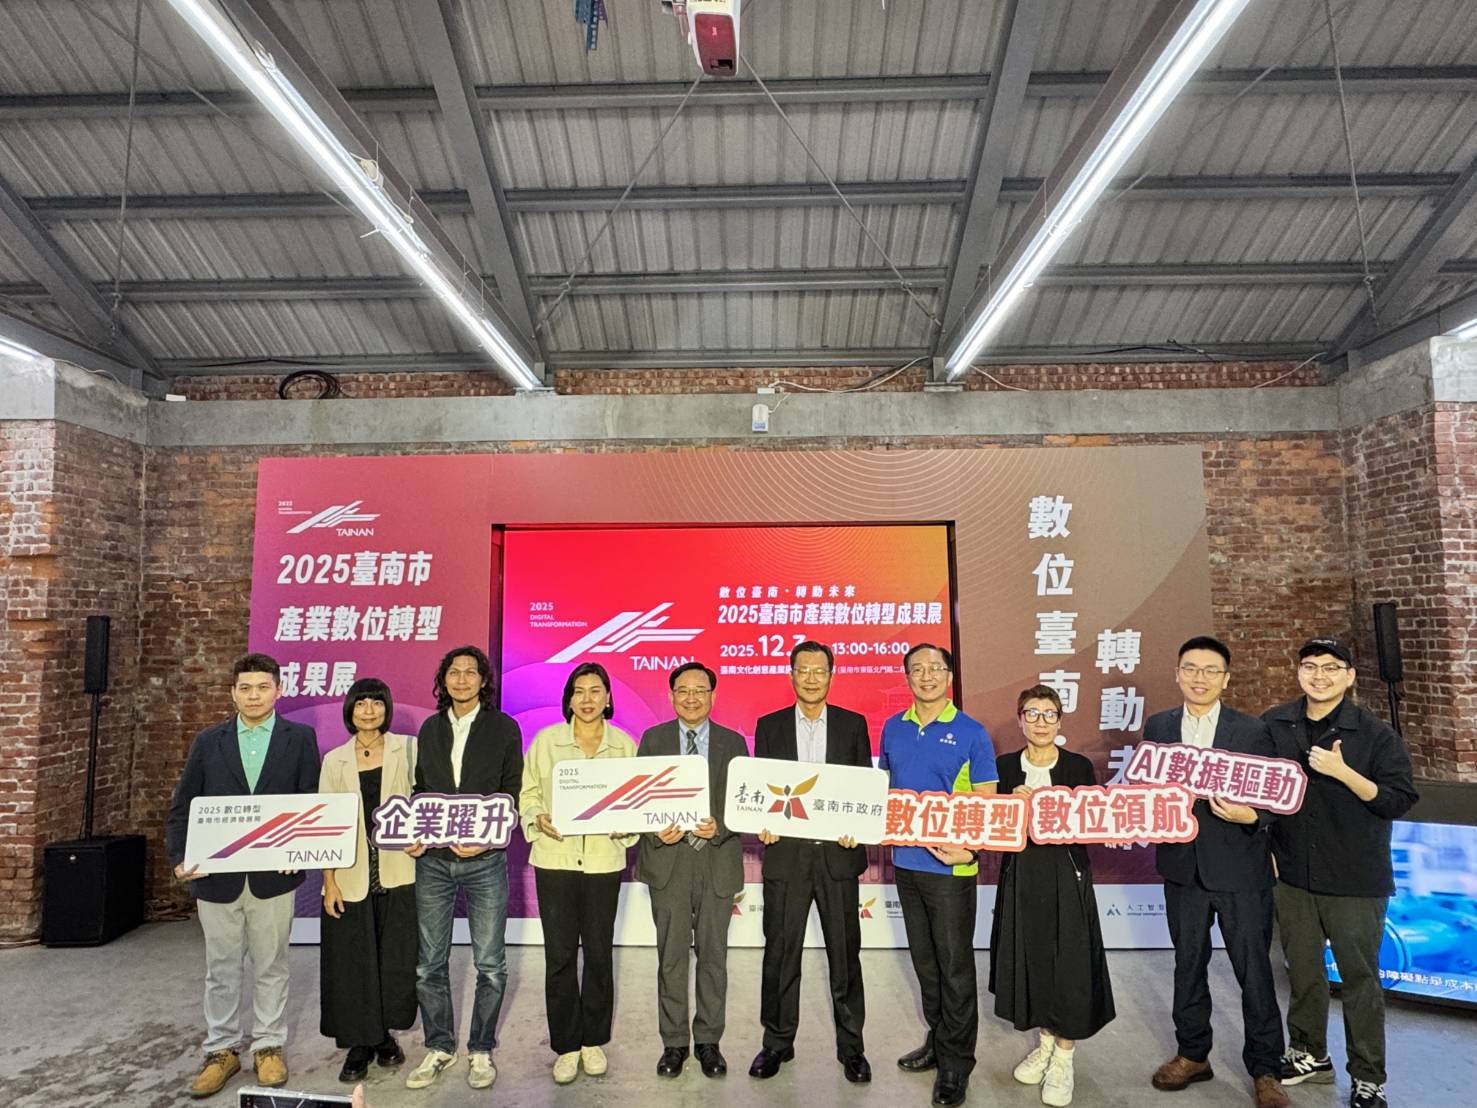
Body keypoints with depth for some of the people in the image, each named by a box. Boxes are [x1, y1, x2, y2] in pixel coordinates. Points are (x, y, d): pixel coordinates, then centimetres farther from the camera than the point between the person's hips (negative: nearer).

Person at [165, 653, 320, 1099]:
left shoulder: (300, 738, -2)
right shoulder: (208, 741, 4)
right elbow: (182, 807, 4)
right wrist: (180, 858, -10)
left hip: (273, 875, -1)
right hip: (216, 876, 2)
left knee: (270, 967, 12)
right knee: (221, 970, 14)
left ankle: (269, 1047, 27)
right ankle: (222, 1050, 30)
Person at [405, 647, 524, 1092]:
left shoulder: (504, 728, -1)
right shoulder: (429, 729, 9)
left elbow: (512, 794, -2)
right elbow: (418, 791, 13)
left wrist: (487, 838, -15)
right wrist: (413, 835, -3)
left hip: (485, 860, -3)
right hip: (432, 860, 3)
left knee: (490, 964, 5)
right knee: (429, 963, 11)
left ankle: (481, 1050, 23)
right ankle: (439, 1047, 29)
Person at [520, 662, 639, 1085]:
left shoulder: (624, 743, 2)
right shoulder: (546, 740, 0)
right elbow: (528, 792, 5)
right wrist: (538, 819, -13)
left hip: (604, 859, 1)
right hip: (555, 859, 0)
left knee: (599, 953, 9)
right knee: (559, 955, 4)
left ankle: (593, 1041, 29)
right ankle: (565, 1046, 22)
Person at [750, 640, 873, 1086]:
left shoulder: (854, 724, 4)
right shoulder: (769, 726, 5)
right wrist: (762, 824, -11)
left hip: (838, 852, 0)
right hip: (786, 853, 1)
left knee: (844, 952, 9)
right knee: (780, 952, 9)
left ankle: (850, 1046, 24)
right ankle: (777, 1042, 26)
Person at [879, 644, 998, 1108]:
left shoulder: (972, 733, -9)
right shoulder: (893, 729, 4)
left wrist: (969, 848, -23)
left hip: (951, 866, -5)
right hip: (906, 861, 5)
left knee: (955, 966, 5)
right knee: (924, 961, 18)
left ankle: (956, 1062, 20)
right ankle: (938, 1040, 35)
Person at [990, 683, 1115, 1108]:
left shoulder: (1079, 767, -3)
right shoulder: (1005, 767, 1)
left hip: (1066, 875, -2)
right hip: (1021, 875, 2)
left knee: (1068, 963, 2)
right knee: (1028, 959, 11)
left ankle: (1064, 1056, 21)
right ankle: (1045, 1040, 34)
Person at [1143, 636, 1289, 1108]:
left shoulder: (1253, 731, -6)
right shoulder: (1157, 726, 2)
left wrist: (1249, 816, -24)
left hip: (1240, 869, -3)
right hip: (1182, 868, 3)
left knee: (1254, 970, 8)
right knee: (1188, 964, 16)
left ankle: (1265, 1070, 27)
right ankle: (1192, 1055, 34)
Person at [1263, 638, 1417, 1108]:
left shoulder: (1376, 733, -9)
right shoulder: (1273, 726, -1)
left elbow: (1398, 801, -11)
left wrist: (1342, 771, -25)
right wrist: (1264, 847, 6)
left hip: (1355, 880, -3)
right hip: (1292, 875, 3)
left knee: (1359, 977, 7)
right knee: (1303, 970, 17)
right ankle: (1309, 1053, 35)